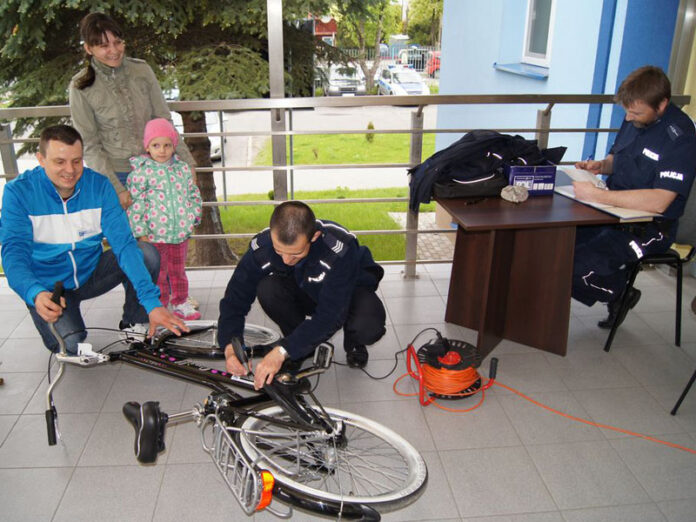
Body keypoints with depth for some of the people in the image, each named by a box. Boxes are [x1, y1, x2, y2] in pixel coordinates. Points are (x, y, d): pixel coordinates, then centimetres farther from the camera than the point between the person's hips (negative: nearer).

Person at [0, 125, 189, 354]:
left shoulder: (99, 185, -13)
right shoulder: (18, 191, -17)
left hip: (91, 273, 2)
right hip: (47, 288, -2)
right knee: (70, 345, -26)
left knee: (148, 254, -21)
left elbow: (123, 243, -20)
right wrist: (36, 294, -46)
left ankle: (135, 324, 1)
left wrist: (152, 302, -32)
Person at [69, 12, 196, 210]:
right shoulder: (81, 87, -8)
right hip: (115, 175, -2)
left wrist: (187, 161, 0)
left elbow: (163, 120, 4)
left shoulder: (142, 70, -2)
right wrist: (116, 189, -13)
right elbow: (90, 146, -7)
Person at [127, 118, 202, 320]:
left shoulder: (182, 168, 5)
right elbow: (135, 203, -9)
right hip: (155, 234, -4)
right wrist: (140, 232, -12)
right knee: (158, 274, 8)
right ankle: (159, 306, 21)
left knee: (178, 271, 18)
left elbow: (193, 194, 14)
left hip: (180, 232, 4)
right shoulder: (141, 171, -8)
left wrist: (193, 218, 5)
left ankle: (181, 303, 31)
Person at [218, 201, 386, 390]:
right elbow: (236, 295, -21)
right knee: (267, 290, -29)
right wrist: (230, 346, -36)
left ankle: (353, 342, 4)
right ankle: (303, 345, -1)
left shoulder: (340, 248, -39)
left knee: (368, 328, -36)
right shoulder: (261, 246, -28)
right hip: (304, 293, 3)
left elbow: (330, 314, -39)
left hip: (349, 290, -3)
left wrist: (281, 351, -42)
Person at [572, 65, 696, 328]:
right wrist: (601, 165, 0)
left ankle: (621, 294, 10)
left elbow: (658, 202, -29)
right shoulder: (634, 119, 5)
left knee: (577, 268, -24)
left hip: (649, 229, -8)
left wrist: (597, 195, -31)